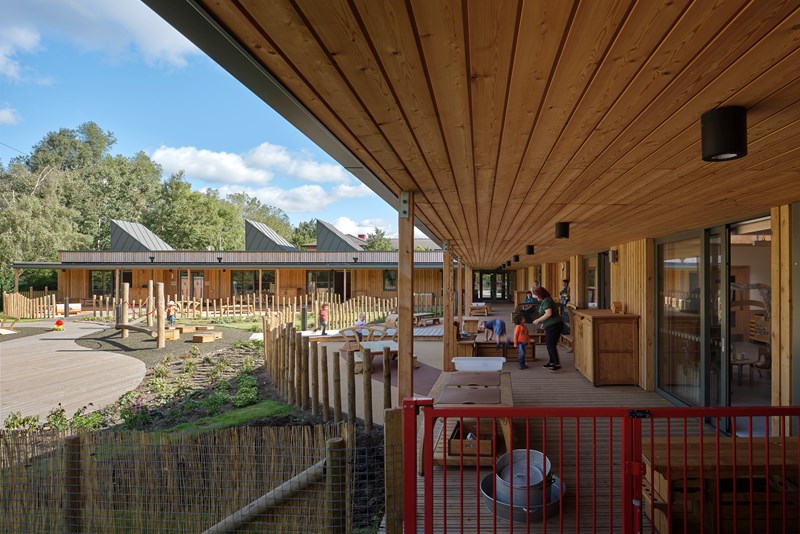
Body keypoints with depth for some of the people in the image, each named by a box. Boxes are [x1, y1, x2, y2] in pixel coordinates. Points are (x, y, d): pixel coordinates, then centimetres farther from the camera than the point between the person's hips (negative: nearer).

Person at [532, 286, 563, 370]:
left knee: (551, 345, -6)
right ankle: (552, 362, 26)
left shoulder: (546, 301, -15)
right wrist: (543, 323, 23)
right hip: (551, 326, 10)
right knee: (548, 344, 16)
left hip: (553, 326, -10)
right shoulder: (547, 300, 16)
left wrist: (538, 320, -18)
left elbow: (549, 313, -26)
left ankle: (557, 364, -1)